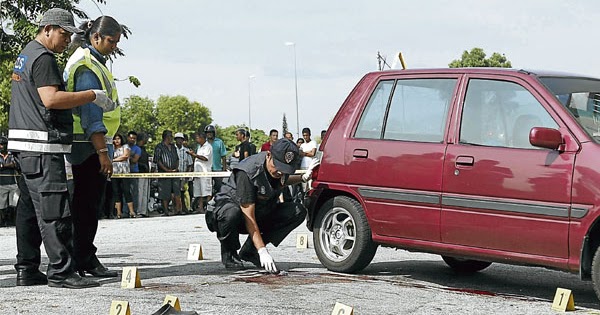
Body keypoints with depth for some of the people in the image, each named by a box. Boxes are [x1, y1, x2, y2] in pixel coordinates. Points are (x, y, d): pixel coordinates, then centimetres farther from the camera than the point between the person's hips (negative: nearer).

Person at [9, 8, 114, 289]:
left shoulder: (25, 55, 23)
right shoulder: (42, 58, -10)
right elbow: (51, 98, -22)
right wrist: (93, 96, -18)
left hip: (24, 146, 11)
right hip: (41, 144, -11)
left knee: (29, 209, 11)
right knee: (54, 210, -11)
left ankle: (27, 270, 14)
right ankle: (61, 271, -12)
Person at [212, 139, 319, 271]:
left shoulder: (283, 166, -10)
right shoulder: (247, 173, -32)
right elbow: (249, 217, -32)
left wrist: (303, 177, -3)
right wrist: (262, 251, -37)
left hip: (262, 212, 7)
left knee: (298, 211, -14)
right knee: (232, 214, -43)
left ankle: (249, 250, -7)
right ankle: (228, 253, -10)